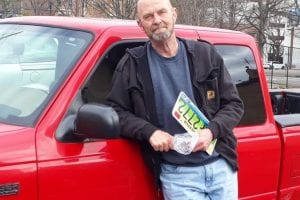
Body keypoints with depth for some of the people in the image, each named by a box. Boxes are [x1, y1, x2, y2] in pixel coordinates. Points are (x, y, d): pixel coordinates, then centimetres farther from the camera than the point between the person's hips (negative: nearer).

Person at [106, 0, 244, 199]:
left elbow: (234, 104, 4)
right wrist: (149, 131, -16)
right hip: (176, 173, -2)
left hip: (221, 164, 3)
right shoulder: (132, 65, -2)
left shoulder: (205, 54, 2)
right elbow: (115, 111, 0)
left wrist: (212, 130, -14)